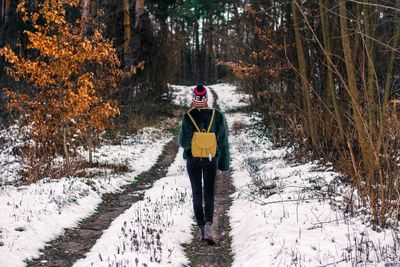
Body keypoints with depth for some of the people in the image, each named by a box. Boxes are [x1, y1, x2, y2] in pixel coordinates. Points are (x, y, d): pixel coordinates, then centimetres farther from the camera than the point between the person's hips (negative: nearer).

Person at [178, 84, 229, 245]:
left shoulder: (188, 117, -12)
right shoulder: (217, 116, -6)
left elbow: (184, 143, -13)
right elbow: (223, 141, -1)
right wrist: (224, 163, 7)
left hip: (193, 159, -1)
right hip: (211, 159, 1)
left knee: (197, 194, 12)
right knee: (209, 193, 5)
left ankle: (201, 227, 12)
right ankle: (208, 223, -19)